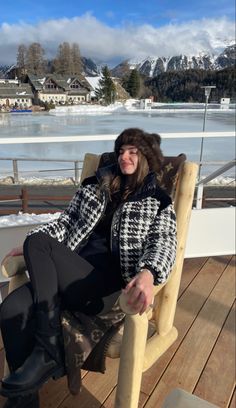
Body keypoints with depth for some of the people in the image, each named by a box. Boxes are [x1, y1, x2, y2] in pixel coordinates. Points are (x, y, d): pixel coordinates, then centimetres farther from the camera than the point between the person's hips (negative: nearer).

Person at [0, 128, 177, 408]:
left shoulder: (158, 201, 9)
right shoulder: (96, 184, 20)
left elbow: (164, 241, -6)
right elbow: (67, 221, 20)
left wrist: (148, 273, -29)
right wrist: (29, 246, 7)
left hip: (106, 284, -4)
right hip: (68, 274, 5)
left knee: (38, 242, -25)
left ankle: (48, 351, -18)